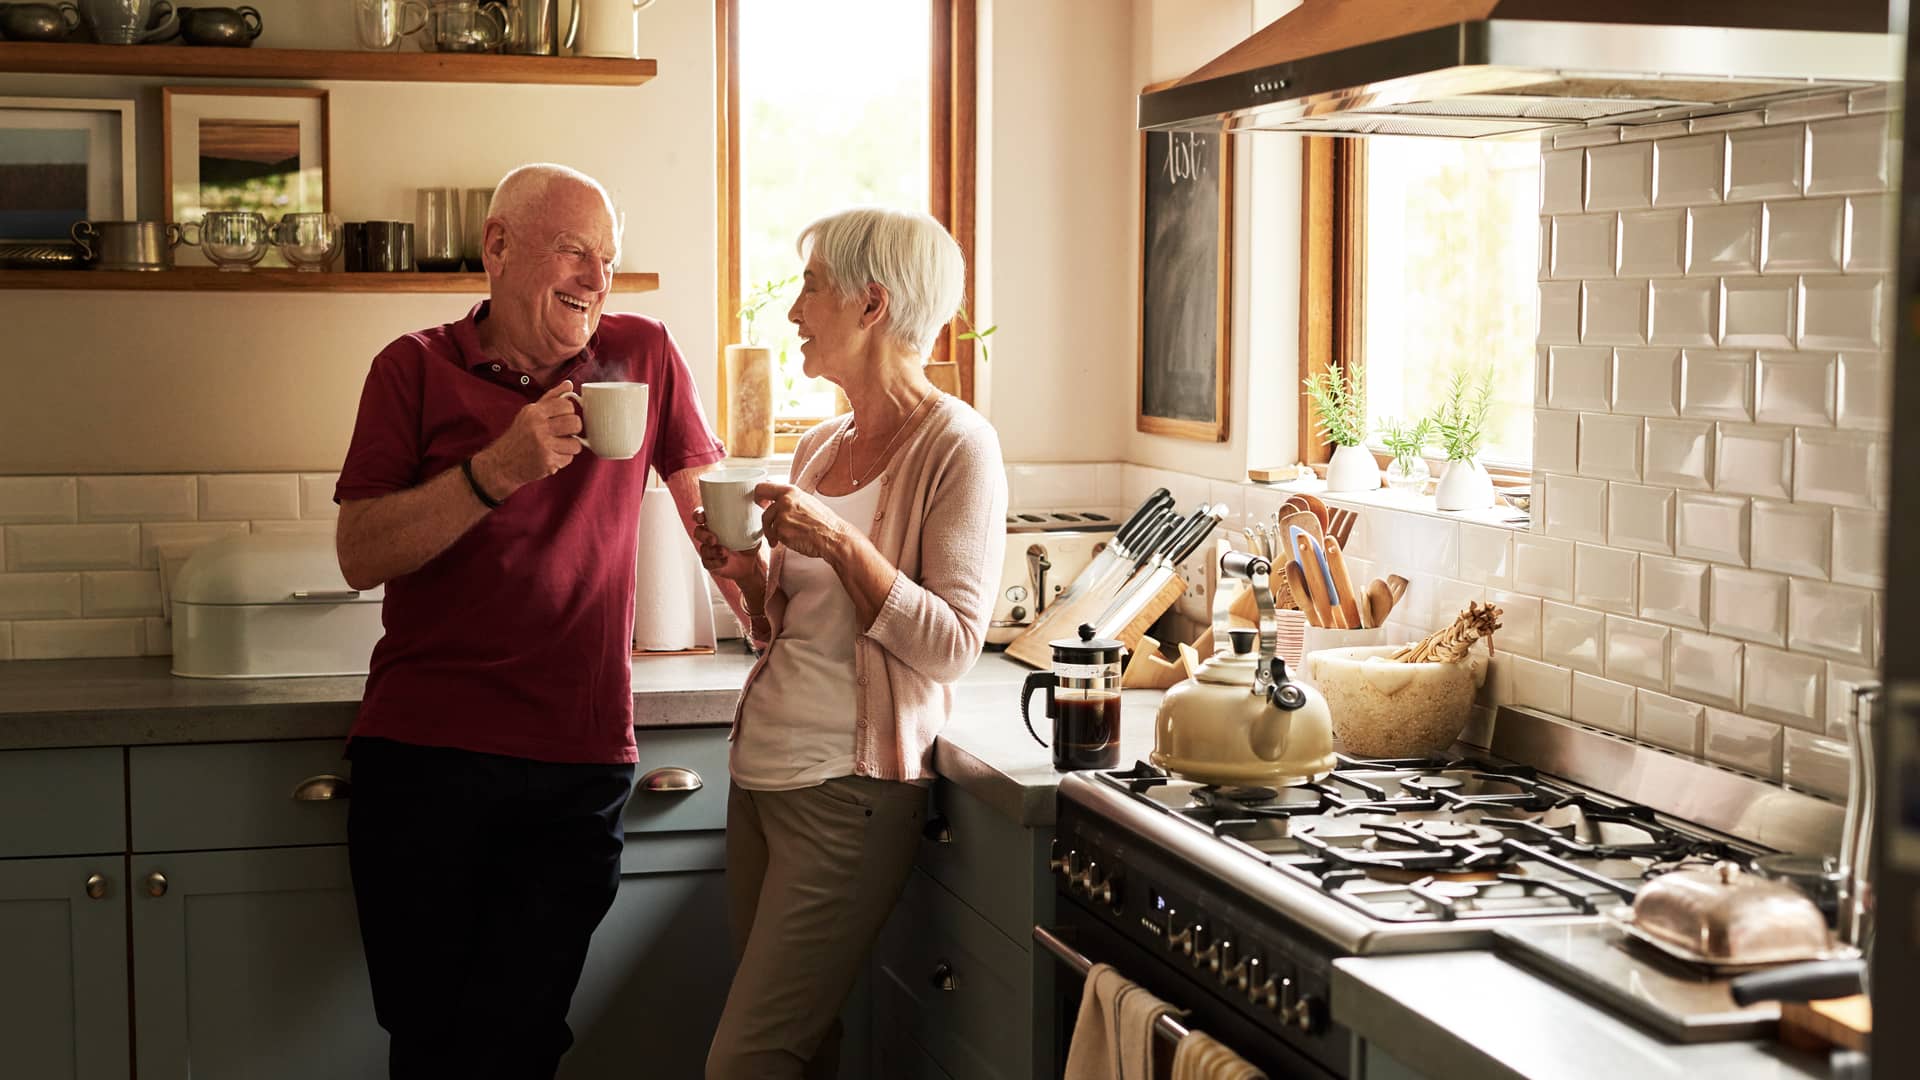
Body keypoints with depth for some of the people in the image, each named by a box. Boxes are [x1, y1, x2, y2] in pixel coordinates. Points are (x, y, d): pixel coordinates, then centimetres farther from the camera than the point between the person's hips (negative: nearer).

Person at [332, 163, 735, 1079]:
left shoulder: (642, 355, 7)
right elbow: (359, 556, -6)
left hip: (580, 762, 1)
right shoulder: (416, 368, 3)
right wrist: (499, 469, -17)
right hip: (424, 754, 0)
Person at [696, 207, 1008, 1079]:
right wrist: (749, 575, 1)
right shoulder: (819, 447, 13)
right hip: (760, 771, 7)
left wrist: (838, 541, -20)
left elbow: (951, 646, -15)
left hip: (850, 787, -7)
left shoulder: (955, 445, -9)